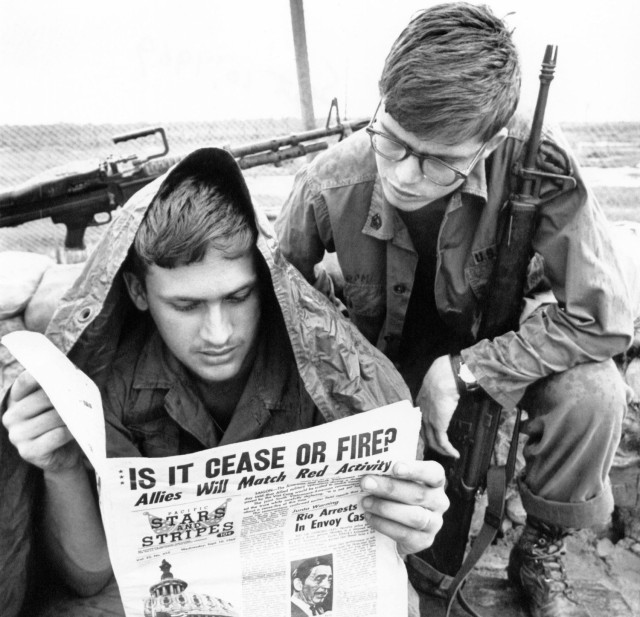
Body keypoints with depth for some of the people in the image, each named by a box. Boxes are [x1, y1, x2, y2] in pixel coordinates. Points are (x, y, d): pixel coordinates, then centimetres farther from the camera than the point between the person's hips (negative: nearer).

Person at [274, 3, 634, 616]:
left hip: (489, 343, 1)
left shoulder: (537, 165, -30)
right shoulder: (327, 185, -27)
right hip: (378, 354, 0)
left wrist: (462, 371, -28)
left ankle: (540, 550, 2)